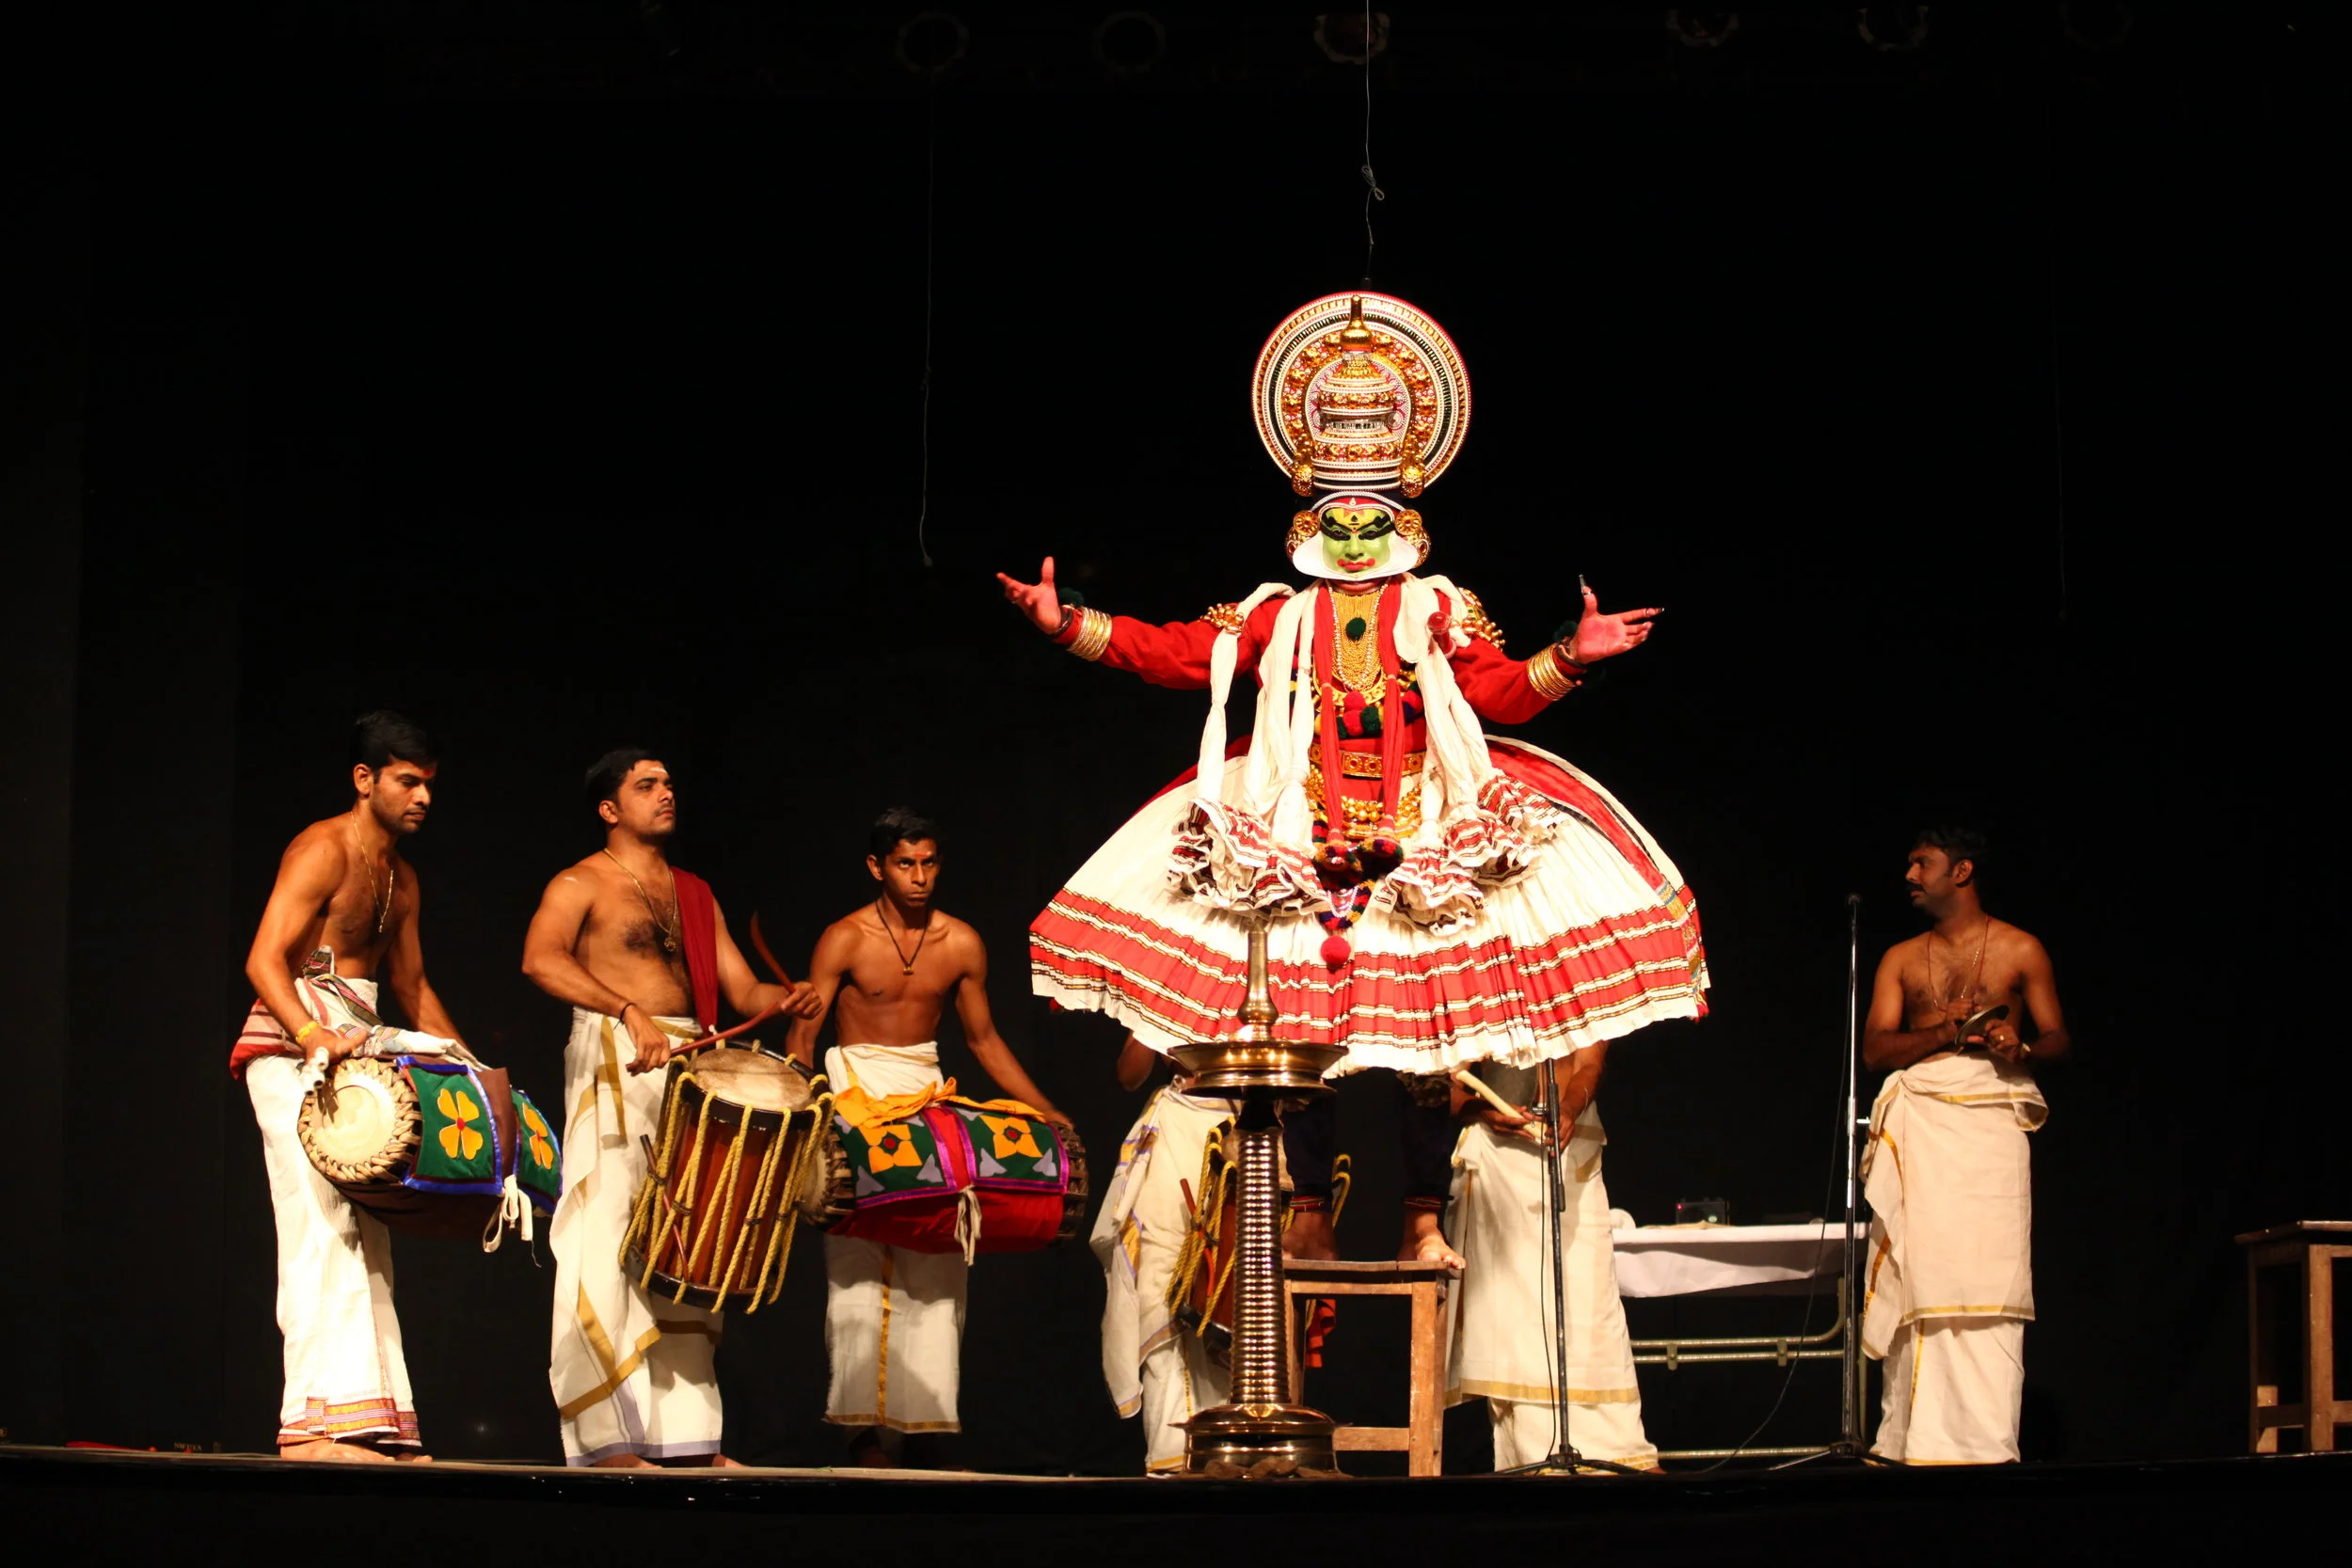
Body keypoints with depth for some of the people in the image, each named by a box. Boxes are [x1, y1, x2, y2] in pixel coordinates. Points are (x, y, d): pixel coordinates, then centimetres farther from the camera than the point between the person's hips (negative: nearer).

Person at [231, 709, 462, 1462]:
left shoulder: (401, 879, 18)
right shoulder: (323, 850, -10)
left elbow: (412, 988, 25)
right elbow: (263, 960, -20)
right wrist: (316, 1037, -35)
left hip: (358, 1054, 9)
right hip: (293, 1045, -9)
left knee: (365, 1233, 7)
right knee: (322, 1223, -18)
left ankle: (371, 1421, 9)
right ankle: (319, 1418, -24)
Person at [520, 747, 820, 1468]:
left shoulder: (695, 895, 20)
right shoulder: (581, 885, 0)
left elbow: (741, 990, 17)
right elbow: (540, 959, -20)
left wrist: (787, 999, -6)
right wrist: (629, 1012, -31)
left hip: (690, 1065, 7)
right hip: (614, 1064, -7)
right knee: (608, 1244, -10)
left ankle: (686, 1434, 9)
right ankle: (610, 1439, -11)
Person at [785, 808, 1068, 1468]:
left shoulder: (961, 944, 4)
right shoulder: (846, 939, -6)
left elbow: (985, 1040, 14)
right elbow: (803, 1036, -6)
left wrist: (1046, 1111, 9)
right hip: (855, 1094, -3)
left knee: (937, 1264, -3)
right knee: (861, 1262, -9)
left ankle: (926, 1424, 0)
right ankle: (868, 1426, -9)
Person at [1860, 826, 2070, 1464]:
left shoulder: (2020, 951, 9)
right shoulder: (1902, 958, 16)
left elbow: (2057, 1039, 10)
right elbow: (1875, 1047, 6)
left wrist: (2020, 1048, -12)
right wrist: (1944, 1034, -10)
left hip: (1991, 1112, -3)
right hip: (1919, 1119, 3)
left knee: (1988, 1280, -11)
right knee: (1921, 1278, -4)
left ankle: (1985, 1445, -13)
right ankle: (1919, 1441, -2)